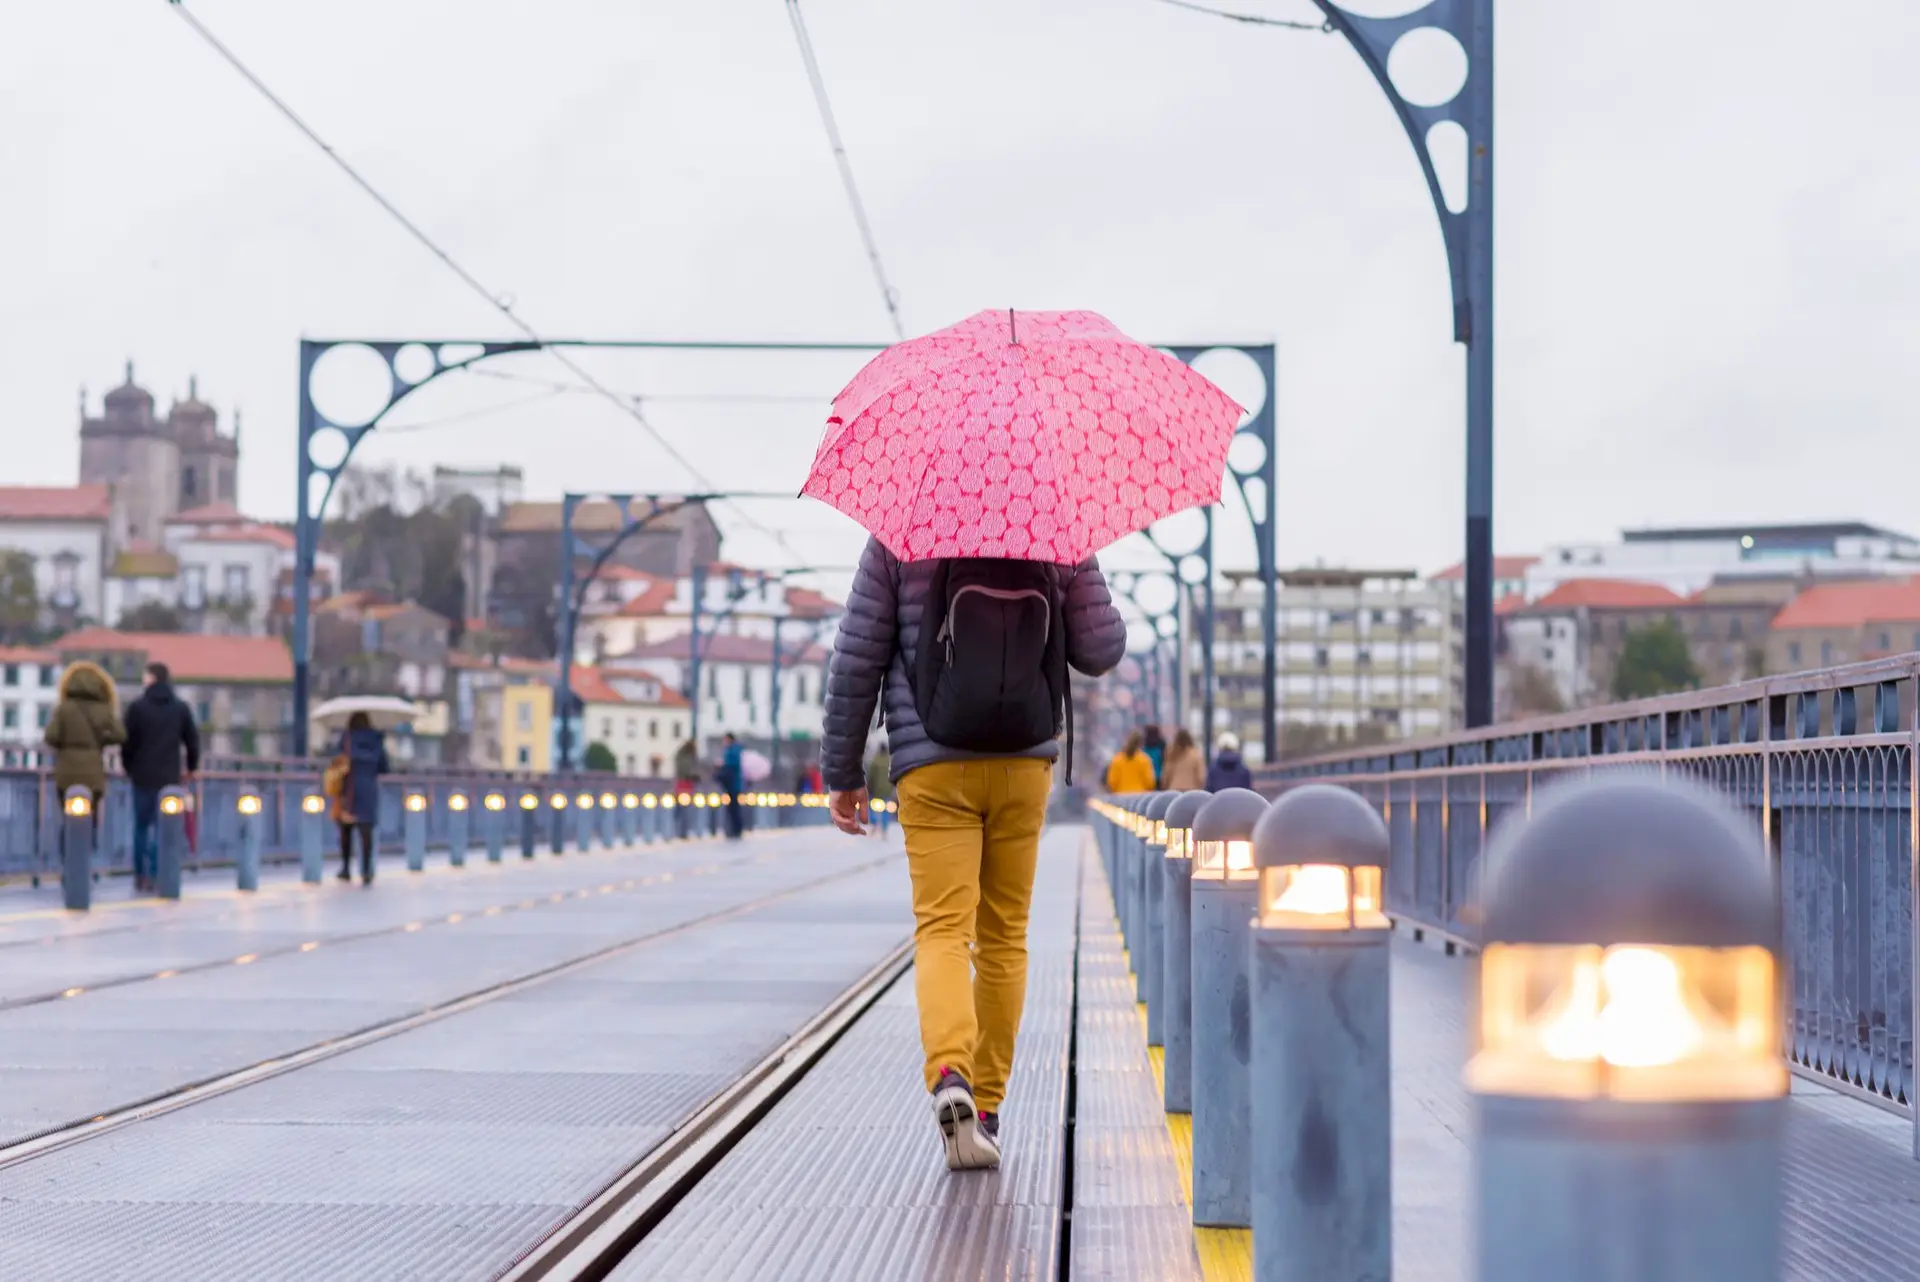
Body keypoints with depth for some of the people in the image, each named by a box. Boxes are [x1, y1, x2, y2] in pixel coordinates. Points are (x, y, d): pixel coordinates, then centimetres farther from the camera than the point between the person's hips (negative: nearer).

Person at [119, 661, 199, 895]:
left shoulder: (137, 707, -2)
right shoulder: (181, 708, 4)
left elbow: (128, 741, -1)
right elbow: (192, 739, 6)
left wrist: (127, 767, 14)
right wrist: (192, 768, 19)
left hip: (143, 775, -1)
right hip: (170, 775, 1)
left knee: (141, 825, 10)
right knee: (163, 827, 2)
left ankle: (140, 875, 11)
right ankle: (156, 875, -5)